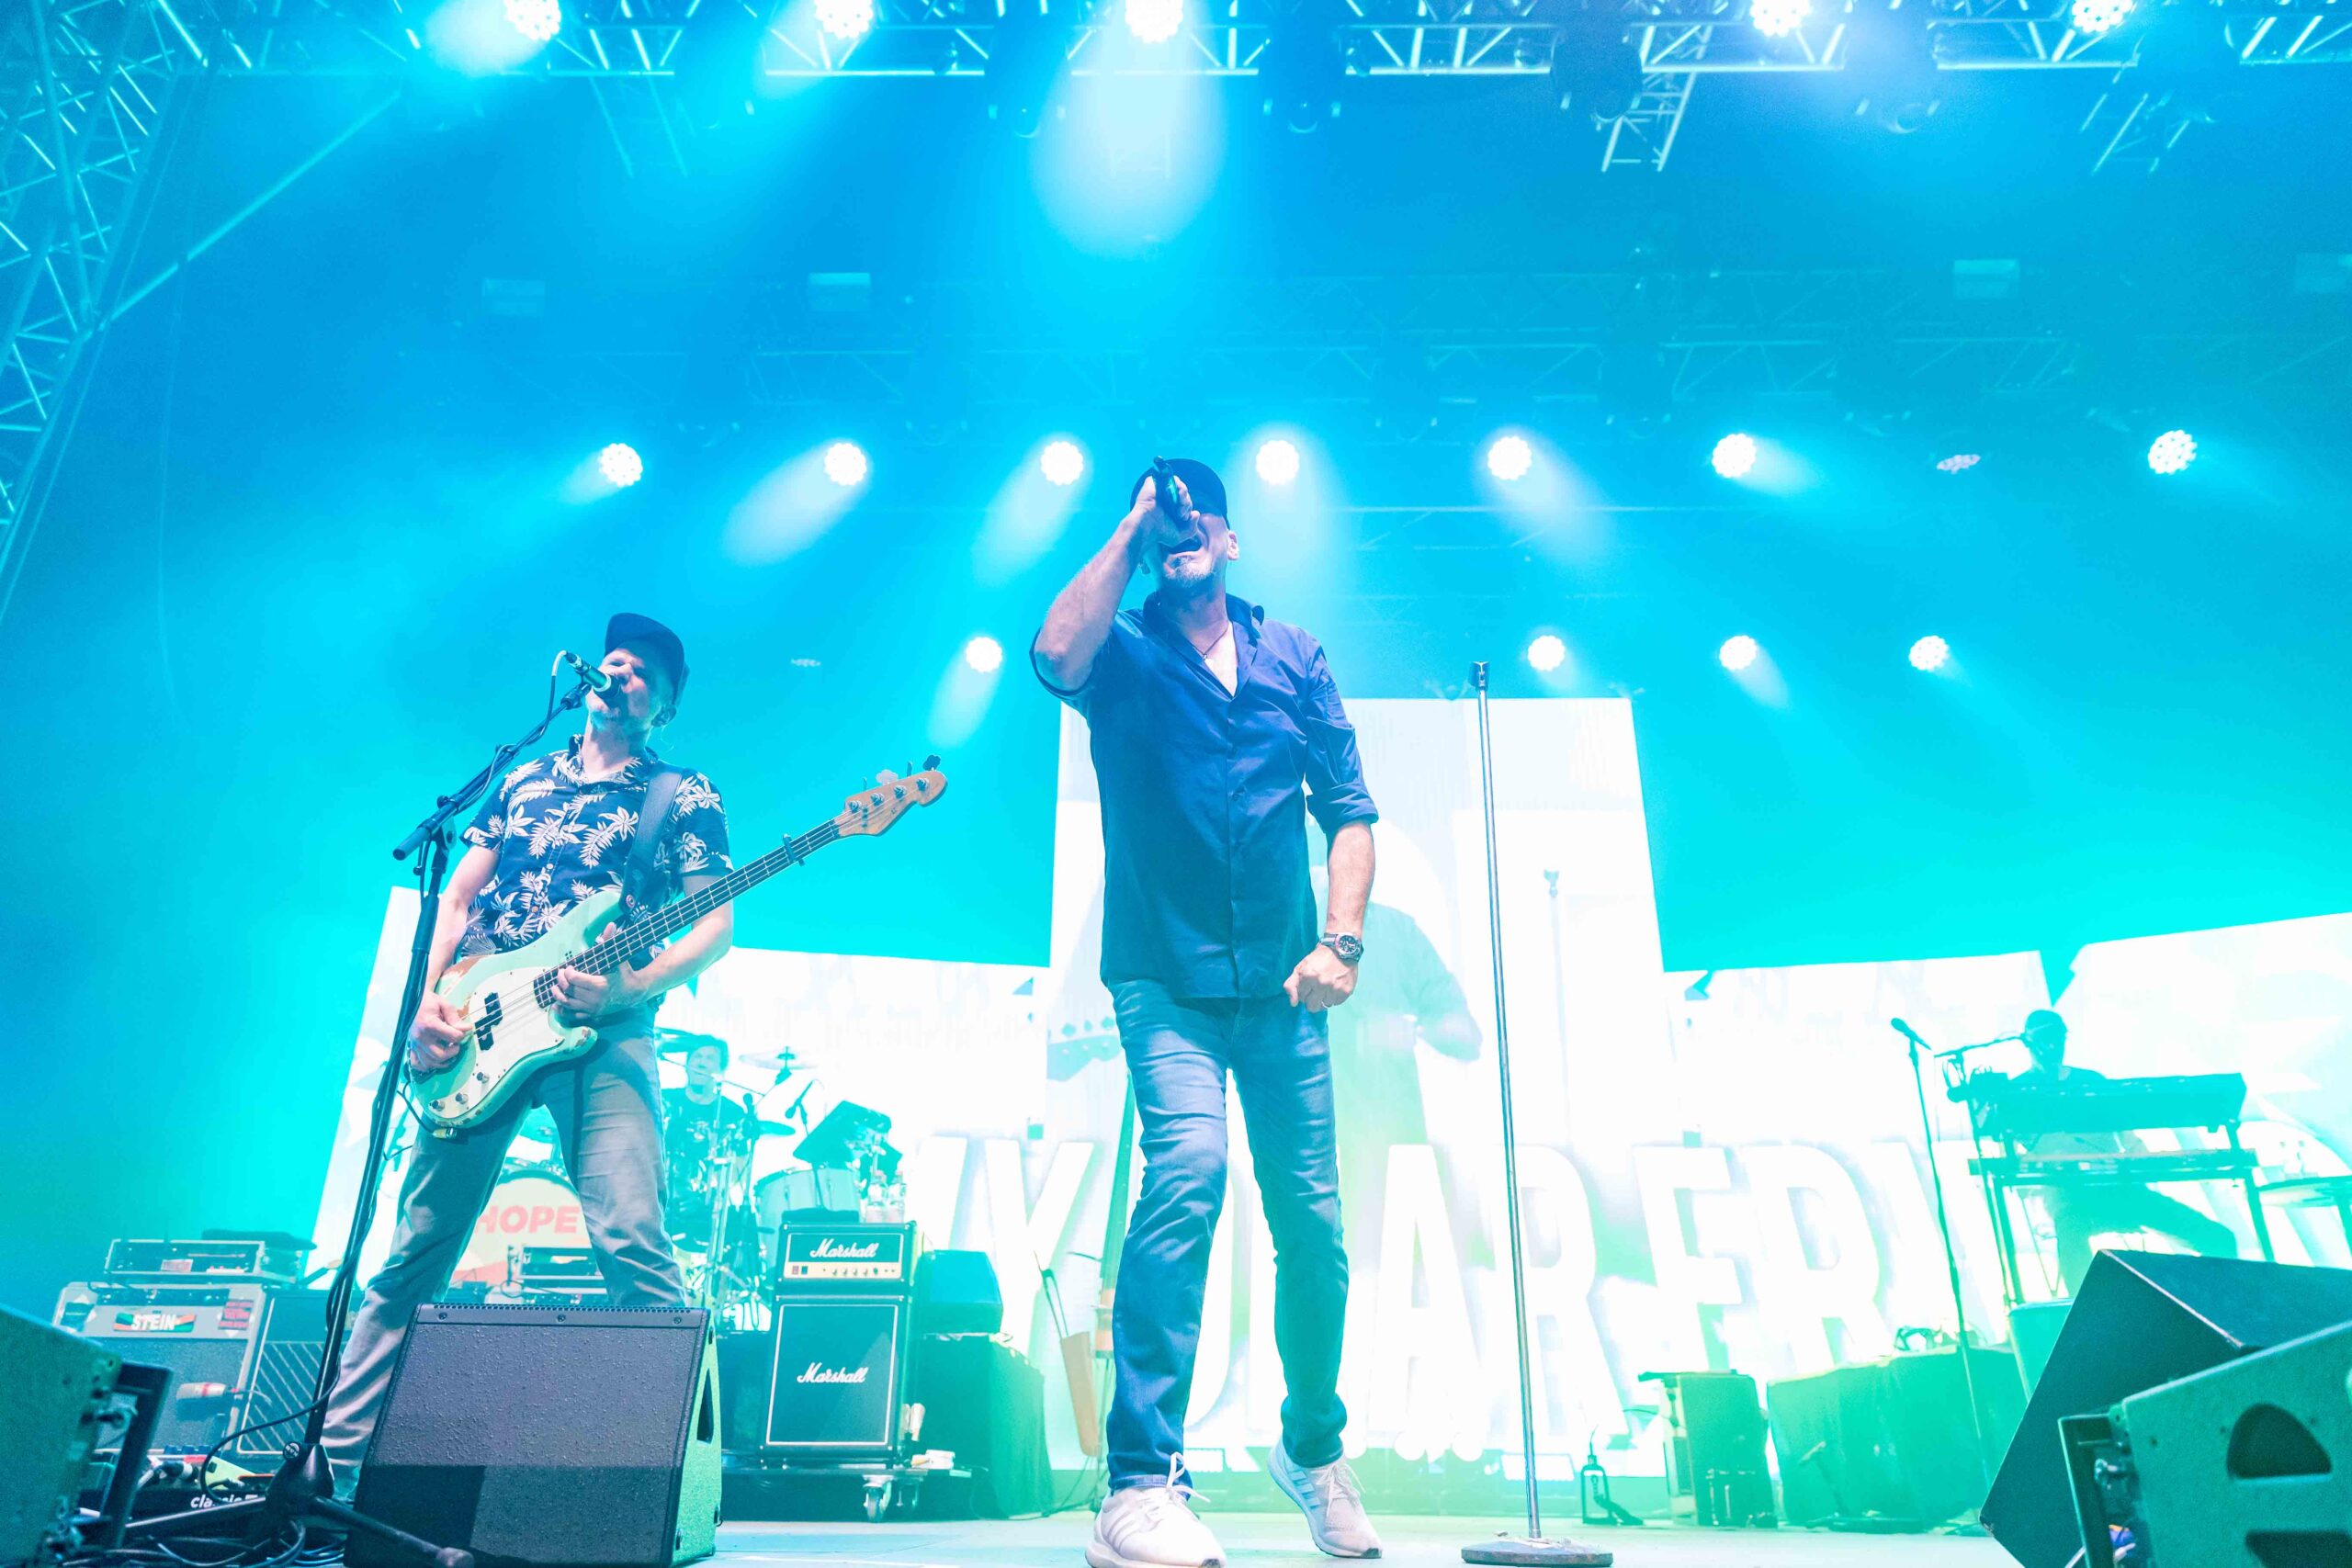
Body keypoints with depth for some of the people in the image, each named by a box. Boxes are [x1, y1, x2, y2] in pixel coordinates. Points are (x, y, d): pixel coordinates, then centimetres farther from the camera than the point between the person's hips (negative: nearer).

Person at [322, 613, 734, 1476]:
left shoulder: (684, 795, 9)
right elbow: (455, 899, 18)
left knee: (630, 1238, -18)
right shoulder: (523, 779, 21)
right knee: (419, 1240, 7)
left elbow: (716, 926, 0)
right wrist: (426, 999, 1)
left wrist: (628, 988, -17)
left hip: (602, 1028, -4)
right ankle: (335, 1446, 21)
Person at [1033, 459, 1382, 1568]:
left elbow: (1348, 807, 8)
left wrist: (1341, 940, -5)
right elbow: (1057, 657, -20)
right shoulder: (1126, 651, 6)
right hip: (1167, 981, -3)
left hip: (1282, 986, 3)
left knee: (1314, 1227, 5)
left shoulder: (1293, 657, 13)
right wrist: (1126, 536, -8)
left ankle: (1313, 1448, 31)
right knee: (1189, 1165, -25)